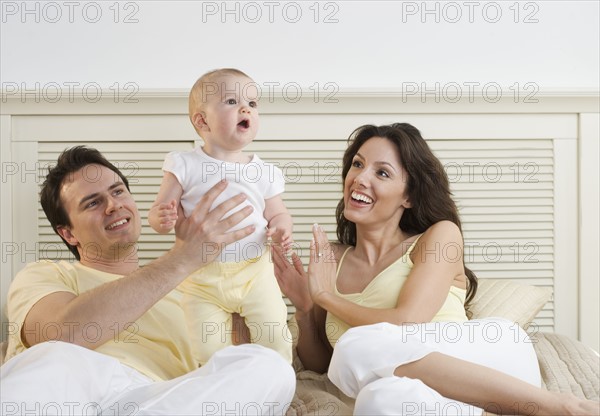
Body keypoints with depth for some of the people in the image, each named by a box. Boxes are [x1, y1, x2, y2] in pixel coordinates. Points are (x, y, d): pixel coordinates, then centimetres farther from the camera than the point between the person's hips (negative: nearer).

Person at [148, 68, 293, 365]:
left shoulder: (264, 172, 2)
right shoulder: (185, 166, -5)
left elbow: (277, 213, 11)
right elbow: (158, 214, -3)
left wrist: (281, 228, -13)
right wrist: (162, 218, -27)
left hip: (254, 273, 1)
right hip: (202, 278, -1)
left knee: (274, 337, -2)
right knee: (208, 351, 1)